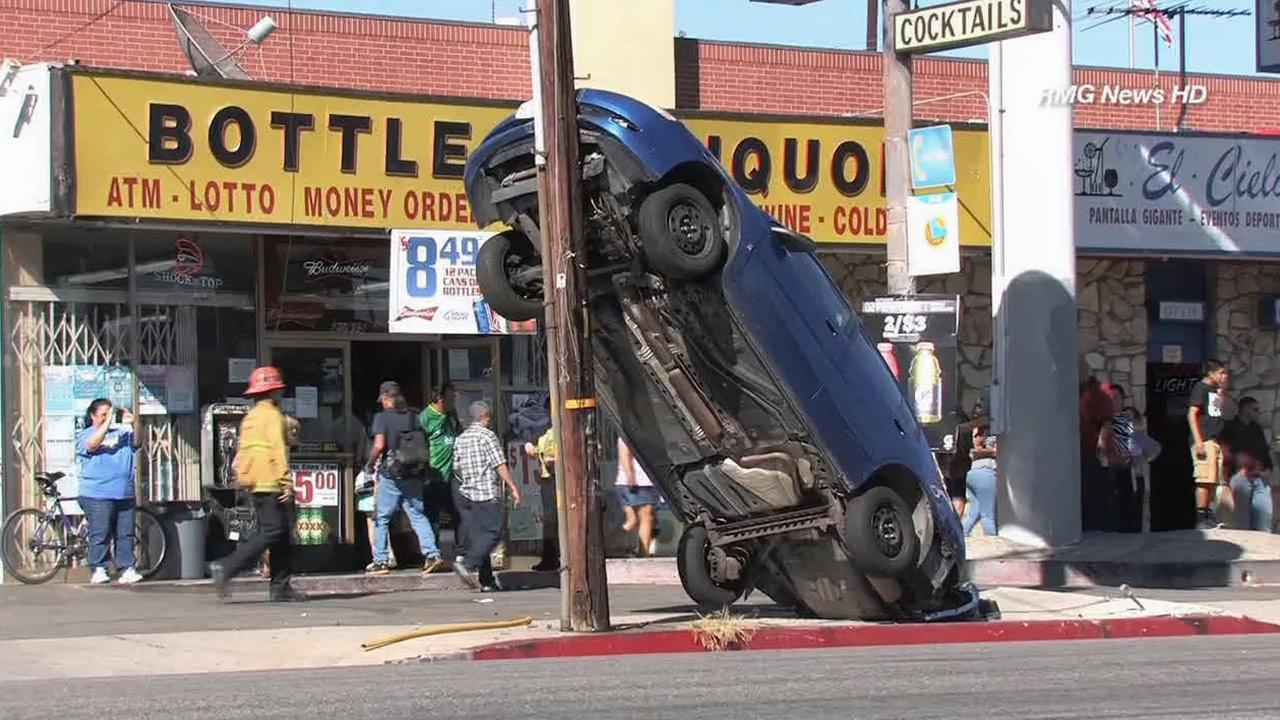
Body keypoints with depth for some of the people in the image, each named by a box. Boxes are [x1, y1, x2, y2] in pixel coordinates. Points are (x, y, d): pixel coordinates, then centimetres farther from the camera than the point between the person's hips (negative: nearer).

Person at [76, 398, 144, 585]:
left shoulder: (121, 433, 16)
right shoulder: (86, 435, 5)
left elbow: (137, 443, 1)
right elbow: (92, 445, -16)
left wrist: (133, 425, -17)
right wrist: (108, 423, -22)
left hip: (124, 494, 4)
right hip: (98, 495, -4)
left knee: (125, 534, 2)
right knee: (100, 533, -6)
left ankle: (127, 569, 3)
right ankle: (98, 570, -2)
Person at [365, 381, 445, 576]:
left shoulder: (382, 417, -7)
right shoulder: (413, 416, 7)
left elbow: (379, 445, -17)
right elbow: (425, 446, 7)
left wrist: (369, 465, -2)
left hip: (390, 474, -4)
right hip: (414, 476, 4)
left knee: (382, 518, 7)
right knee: (418, 516, 10)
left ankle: (380, 561, 8)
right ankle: (432, 554, -4)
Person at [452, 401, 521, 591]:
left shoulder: (461, 439, 12)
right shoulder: (487, 436, -8)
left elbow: (456, 468, 14)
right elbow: (500, 466, -11)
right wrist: (513, 488, -7)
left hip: (465, 495, 7)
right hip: (486, 494, -7)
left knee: (475, 536, 8)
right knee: (492, 533, -5)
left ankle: (486, 580, 8)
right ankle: (467, 565, -21)